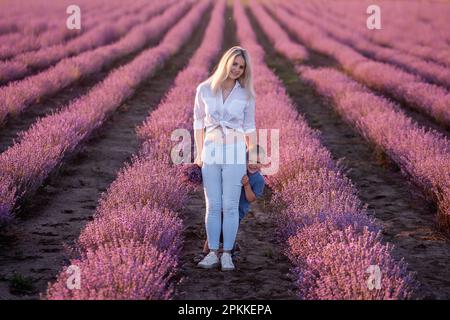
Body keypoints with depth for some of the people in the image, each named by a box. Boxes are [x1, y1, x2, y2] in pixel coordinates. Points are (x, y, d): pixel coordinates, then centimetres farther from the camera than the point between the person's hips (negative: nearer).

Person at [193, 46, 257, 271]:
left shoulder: (246, 94, -1)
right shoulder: (204, 89, 0)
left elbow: (249, 127, 7)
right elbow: (198, 121, 10)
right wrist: (199, 153, 6)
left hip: (235, 152, -1)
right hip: (211, 151, 1)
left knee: (230, 206, -3)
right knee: (213, 206, 1)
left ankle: (227, 255, 5)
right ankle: (213, 254, 8)